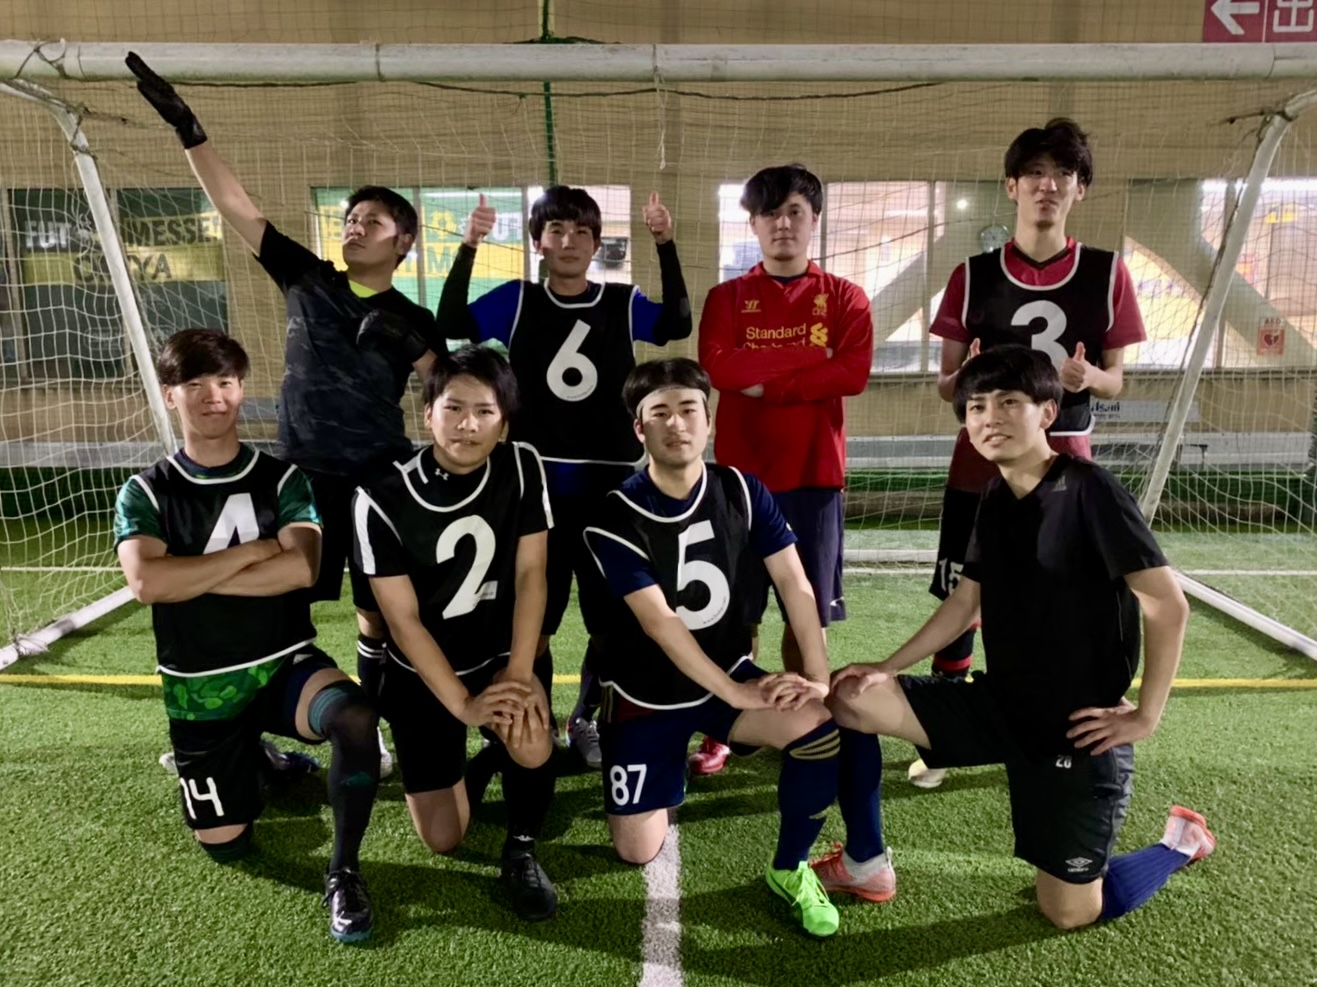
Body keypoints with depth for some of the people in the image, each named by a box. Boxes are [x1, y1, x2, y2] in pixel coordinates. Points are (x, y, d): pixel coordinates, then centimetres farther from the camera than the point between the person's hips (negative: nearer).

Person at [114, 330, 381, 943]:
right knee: (224, 845, 7)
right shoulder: (146, 494, -3)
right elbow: (145, 583, -21)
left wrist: (190, 578, -17)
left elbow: (302, 569, -21)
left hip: (285, 664, -1)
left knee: (355, 719, -34)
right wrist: (251, 551, -18)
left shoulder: (282, 479, -4)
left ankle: (343, 873, -13)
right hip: (200, 689, 2)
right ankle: (256, 759, 39)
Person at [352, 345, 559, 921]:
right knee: (443, 839, -1)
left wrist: (518, 673, -20)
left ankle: (521, 853, 1)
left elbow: (530, 573, -11)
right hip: (421, 672, -1)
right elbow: (402, 620, -16)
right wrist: (463, 704, -19)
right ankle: (457, 761, 33)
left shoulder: (522, 467, -11)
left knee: (532, 744, -31)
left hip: (500, 656, 1)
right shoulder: (382, 499, -19)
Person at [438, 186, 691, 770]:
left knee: (609, 617, 10)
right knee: (532, 617, 9)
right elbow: (452, 324, -12)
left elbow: (677, 326, -15)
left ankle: (585, 719, 32)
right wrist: (468, 248, -22)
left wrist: (665, 247, -24)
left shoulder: (623, 302, 4)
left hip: (608, 484, 1)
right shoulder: (517, 301, 4)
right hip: (535, 483, 0)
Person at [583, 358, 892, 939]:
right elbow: (658, 623, -21)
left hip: (731, 672, 2)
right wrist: (736, 695, -24)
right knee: (637, 852, -4)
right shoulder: (616, 521, -17)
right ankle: (663, 770, 30)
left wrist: (819, 677, -21)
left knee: (820, 719, -27)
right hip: (646, 694, -2)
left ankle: (790, 868, -3)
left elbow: (794, 583, -10)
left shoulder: (742, 492, -6)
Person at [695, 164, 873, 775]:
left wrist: (767, 381, -11)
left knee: (809, 608, 8)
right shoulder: (727, 298, 6)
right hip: (742, 470, 0)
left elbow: (854, 373, -9)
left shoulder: (844, 297, 7)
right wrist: (808, 357, -12)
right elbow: (719, 368, -12)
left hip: (815, 471, 1)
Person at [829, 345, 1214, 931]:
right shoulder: (994, 502, 2)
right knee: (854, 699, -8)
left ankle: (1180, 843, 32)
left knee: (1070, 913, 5)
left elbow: (1168, 606, -17)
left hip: (1077, 726, -6)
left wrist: (1145, 717, -14)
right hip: (1001, 704, 6)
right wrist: (888, 668, 2)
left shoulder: (1089, 492, -19)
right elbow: (965, 603, 10)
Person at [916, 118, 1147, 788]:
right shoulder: (974, 275, 1)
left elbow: (1116, 380, 5)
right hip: (981, 464, 0)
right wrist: (968, 378, -20)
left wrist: (1088, 377, -18)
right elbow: (946, 382, 3)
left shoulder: (1107, 273, 1)